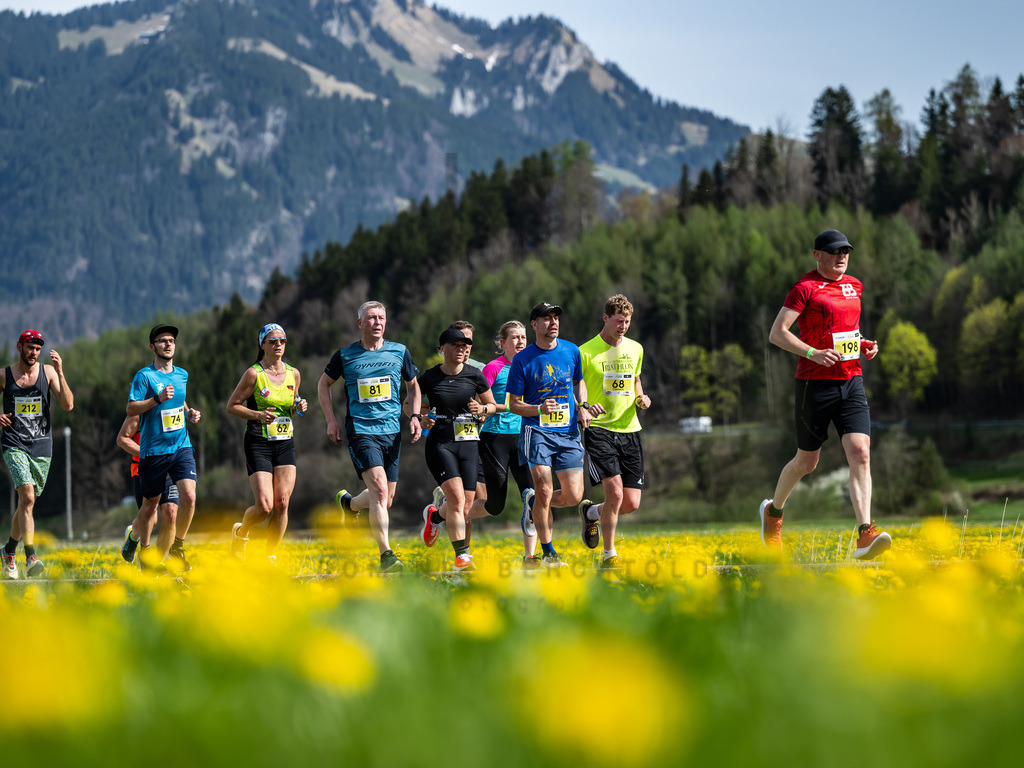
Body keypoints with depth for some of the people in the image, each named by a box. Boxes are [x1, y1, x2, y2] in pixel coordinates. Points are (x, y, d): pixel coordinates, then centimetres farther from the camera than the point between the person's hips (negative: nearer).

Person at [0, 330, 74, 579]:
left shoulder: (48, 372, 5)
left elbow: (68, 405, -5)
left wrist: (60, 373, -15)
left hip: (41, 447, 3)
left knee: (26, 503, 10)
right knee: (27, 497, -21)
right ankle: (31, 558, -26)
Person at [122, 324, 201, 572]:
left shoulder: (182, 375, 12)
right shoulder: (145, 375, -5)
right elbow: (131, 408, -11)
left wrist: (190, 413, 9)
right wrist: (158, 398, -21)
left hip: (181, 447, 4)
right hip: (153, 450, -4)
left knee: (189, 496, -17)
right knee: (150, 505, 7)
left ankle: (177, 547, 1)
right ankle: (134, 535, 38)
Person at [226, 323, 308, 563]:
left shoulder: (293, 374, 8)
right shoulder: (254, 374, -7)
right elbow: (232, 405, -2)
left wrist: (299, 408, -1)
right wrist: (258, 414, -17)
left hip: (286, 444, 5)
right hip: (258, 444, -5)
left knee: (282, 504, -5)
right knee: (264, 506, -12)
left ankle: (270, 558, 7)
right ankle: (240, 533, 19)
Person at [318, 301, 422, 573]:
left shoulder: (399, 352, 6)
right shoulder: (345, 355, 0)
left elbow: (414, 385, 19)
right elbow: (323, 384, 15)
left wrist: (415, 416, 4)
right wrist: (331, 420, 5)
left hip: (392, 432, 4)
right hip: (361, 431, -4)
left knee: (386, 500, 8)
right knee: (379, 489, -21)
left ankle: (348, 503, 41)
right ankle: (386, 554, -21)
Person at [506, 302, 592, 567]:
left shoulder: (571, 351, 6)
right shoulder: (522, 360, -4)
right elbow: (514, 404, 1)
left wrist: (582, 406, 5)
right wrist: (539, 409, -18)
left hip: (569, 433, 3)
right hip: (537, 432, -3)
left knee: (573, 496, -4)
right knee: (545, 490, -15)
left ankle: (533, 502, 27)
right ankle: (548, 553, 3)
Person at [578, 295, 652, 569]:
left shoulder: (635, 349, 10)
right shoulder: (586, 352, -6)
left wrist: (642, 398, 5)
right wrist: (585, 408, -22)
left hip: (629, 430, 5)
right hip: (599, 430, -5)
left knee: (631, 503, -1)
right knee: (615, 491, -19)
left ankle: (591, 512, 31)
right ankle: (609, 554, -1)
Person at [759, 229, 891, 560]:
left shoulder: (854, 285, 14)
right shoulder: (805, 288, -8)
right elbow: (776, 333, -13)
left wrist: (864, 345, 10)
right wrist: (813, 353, -24)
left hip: (851, 382, 5)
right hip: (815, 384, -5)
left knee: (860, 454, -13)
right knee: (806, 462, 7)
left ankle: (865, 536, -21)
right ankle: (774, 511, 36)